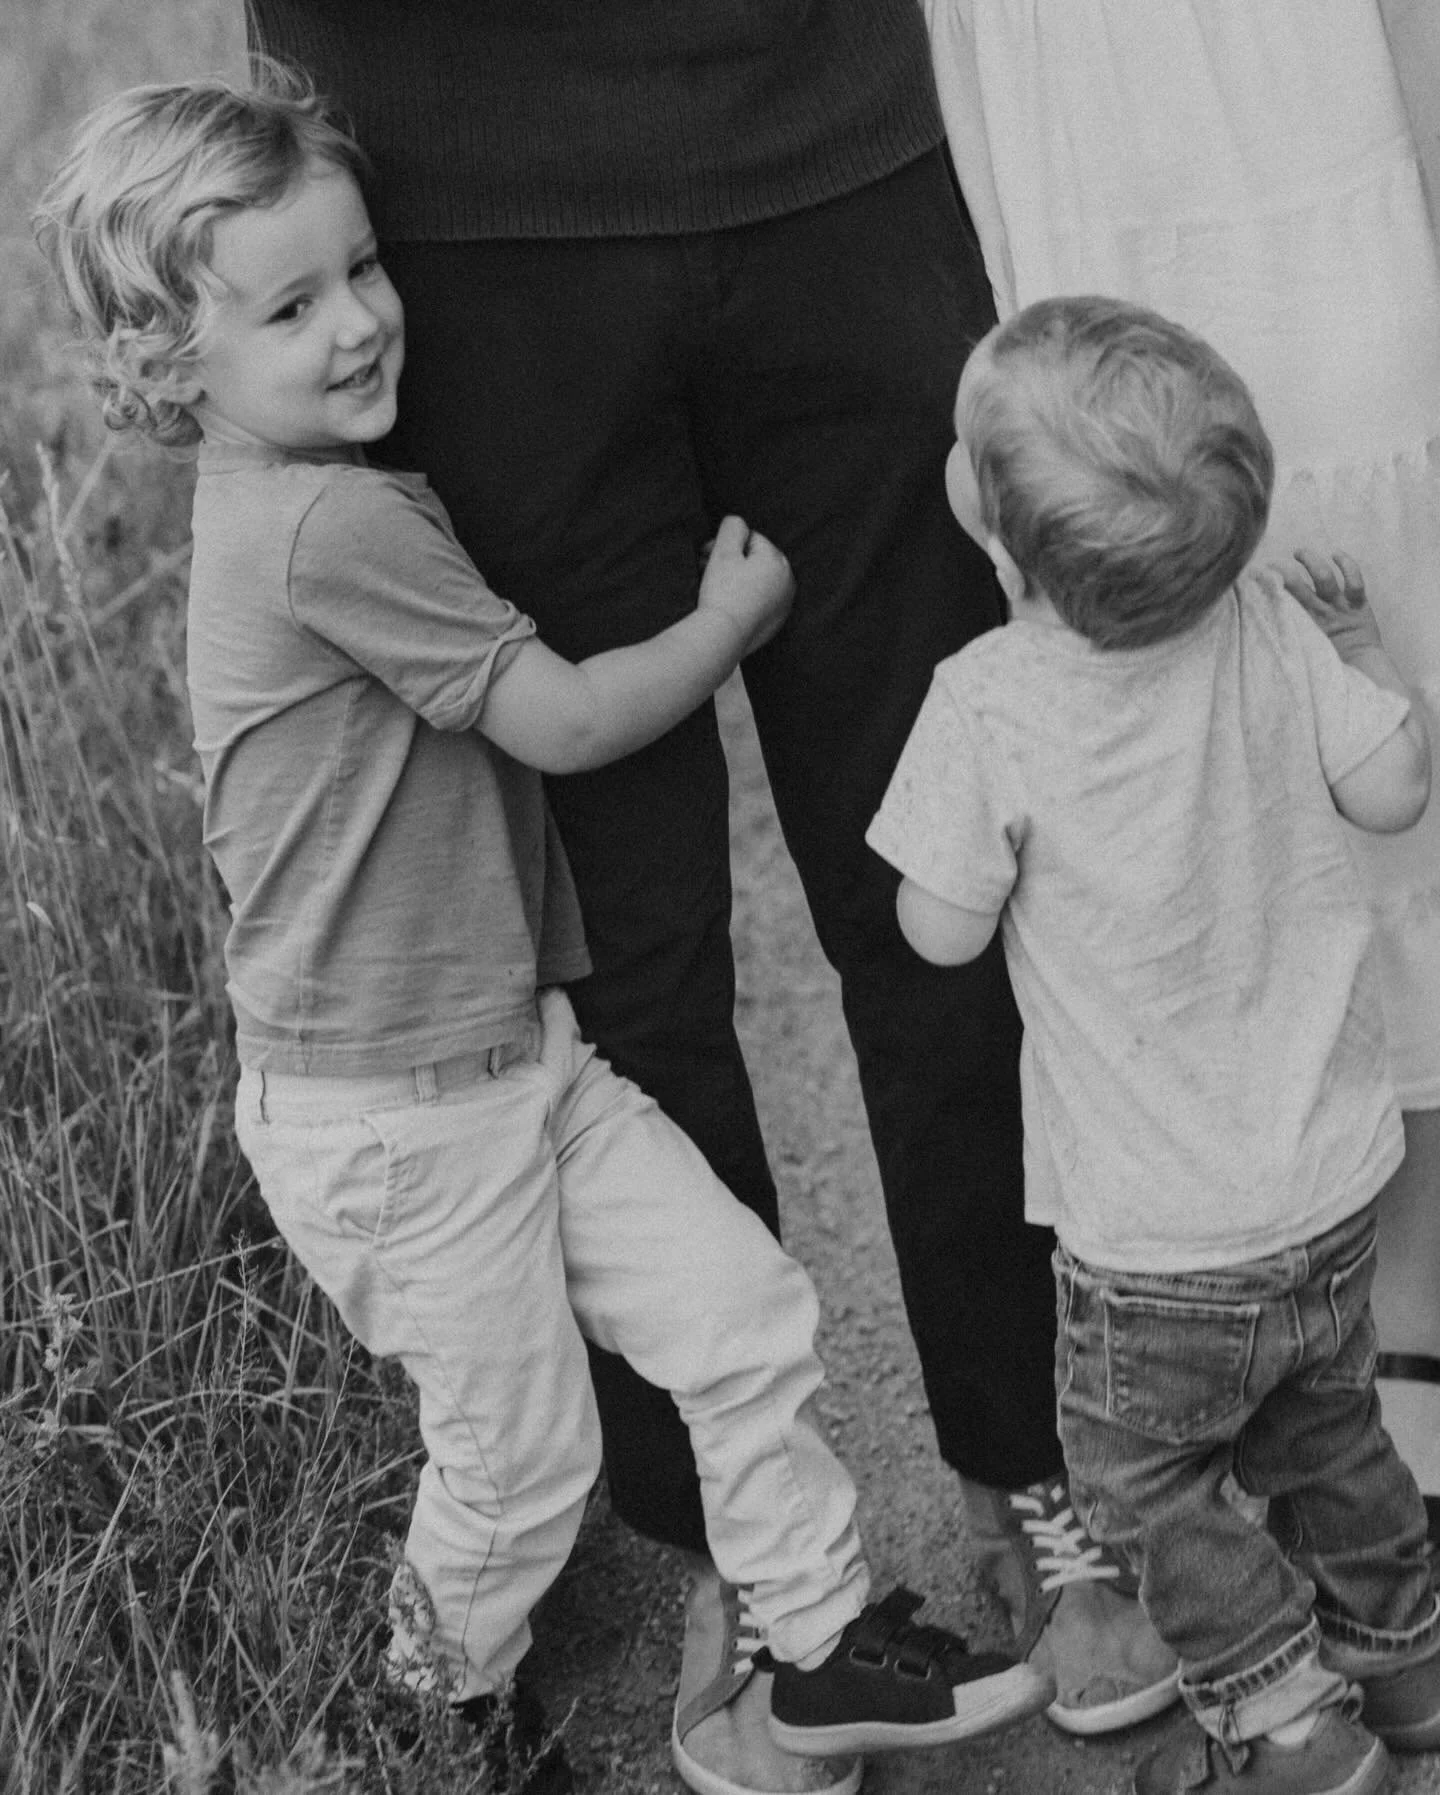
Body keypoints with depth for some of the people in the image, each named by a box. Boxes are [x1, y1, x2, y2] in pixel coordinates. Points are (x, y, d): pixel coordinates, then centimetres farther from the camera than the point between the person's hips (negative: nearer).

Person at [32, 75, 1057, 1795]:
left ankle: (825, 1647, 25)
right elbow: (563, 721, -20)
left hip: (519, 1049, 9)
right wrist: (732, 618, -5)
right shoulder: (327, 526, -26)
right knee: (520, 1461, 10)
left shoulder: (328, 491, 5)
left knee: (746, 1311, 9)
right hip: (387, 1114, -9)